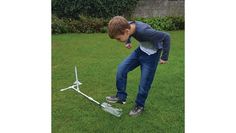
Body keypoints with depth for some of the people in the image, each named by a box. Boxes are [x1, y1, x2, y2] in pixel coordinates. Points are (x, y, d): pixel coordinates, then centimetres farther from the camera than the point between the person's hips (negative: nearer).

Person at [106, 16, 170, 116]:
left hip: (152, 54, -6)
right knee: (121, 68, -5)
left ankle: (139, 105, 23)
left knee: (144, 84, -2)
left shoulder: (144, 31, -38)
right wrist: (128, 41, 2)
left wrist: (164, 57, -18)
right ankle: (121, 97, 10)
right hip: (140, 50, 7)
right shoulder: (128, 26, -18)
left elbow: (166, 37, -26)